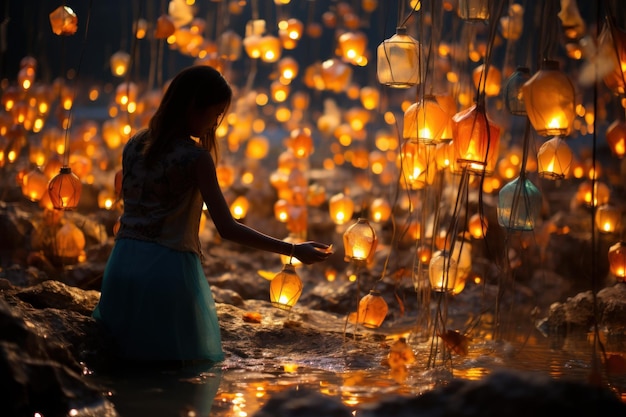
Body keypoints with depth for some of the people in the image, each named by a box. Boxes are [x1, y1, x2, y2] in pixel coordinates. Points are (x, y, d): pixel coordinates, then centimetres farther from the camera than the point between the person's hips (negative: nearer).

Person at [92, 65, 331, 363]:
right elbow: (227, 228, -15)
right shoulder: (195, 157, -10)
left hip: (122, 264, 6)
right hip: (169, 270, -6)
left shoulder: (134, 145, 9)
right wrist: (294, 251, -13)